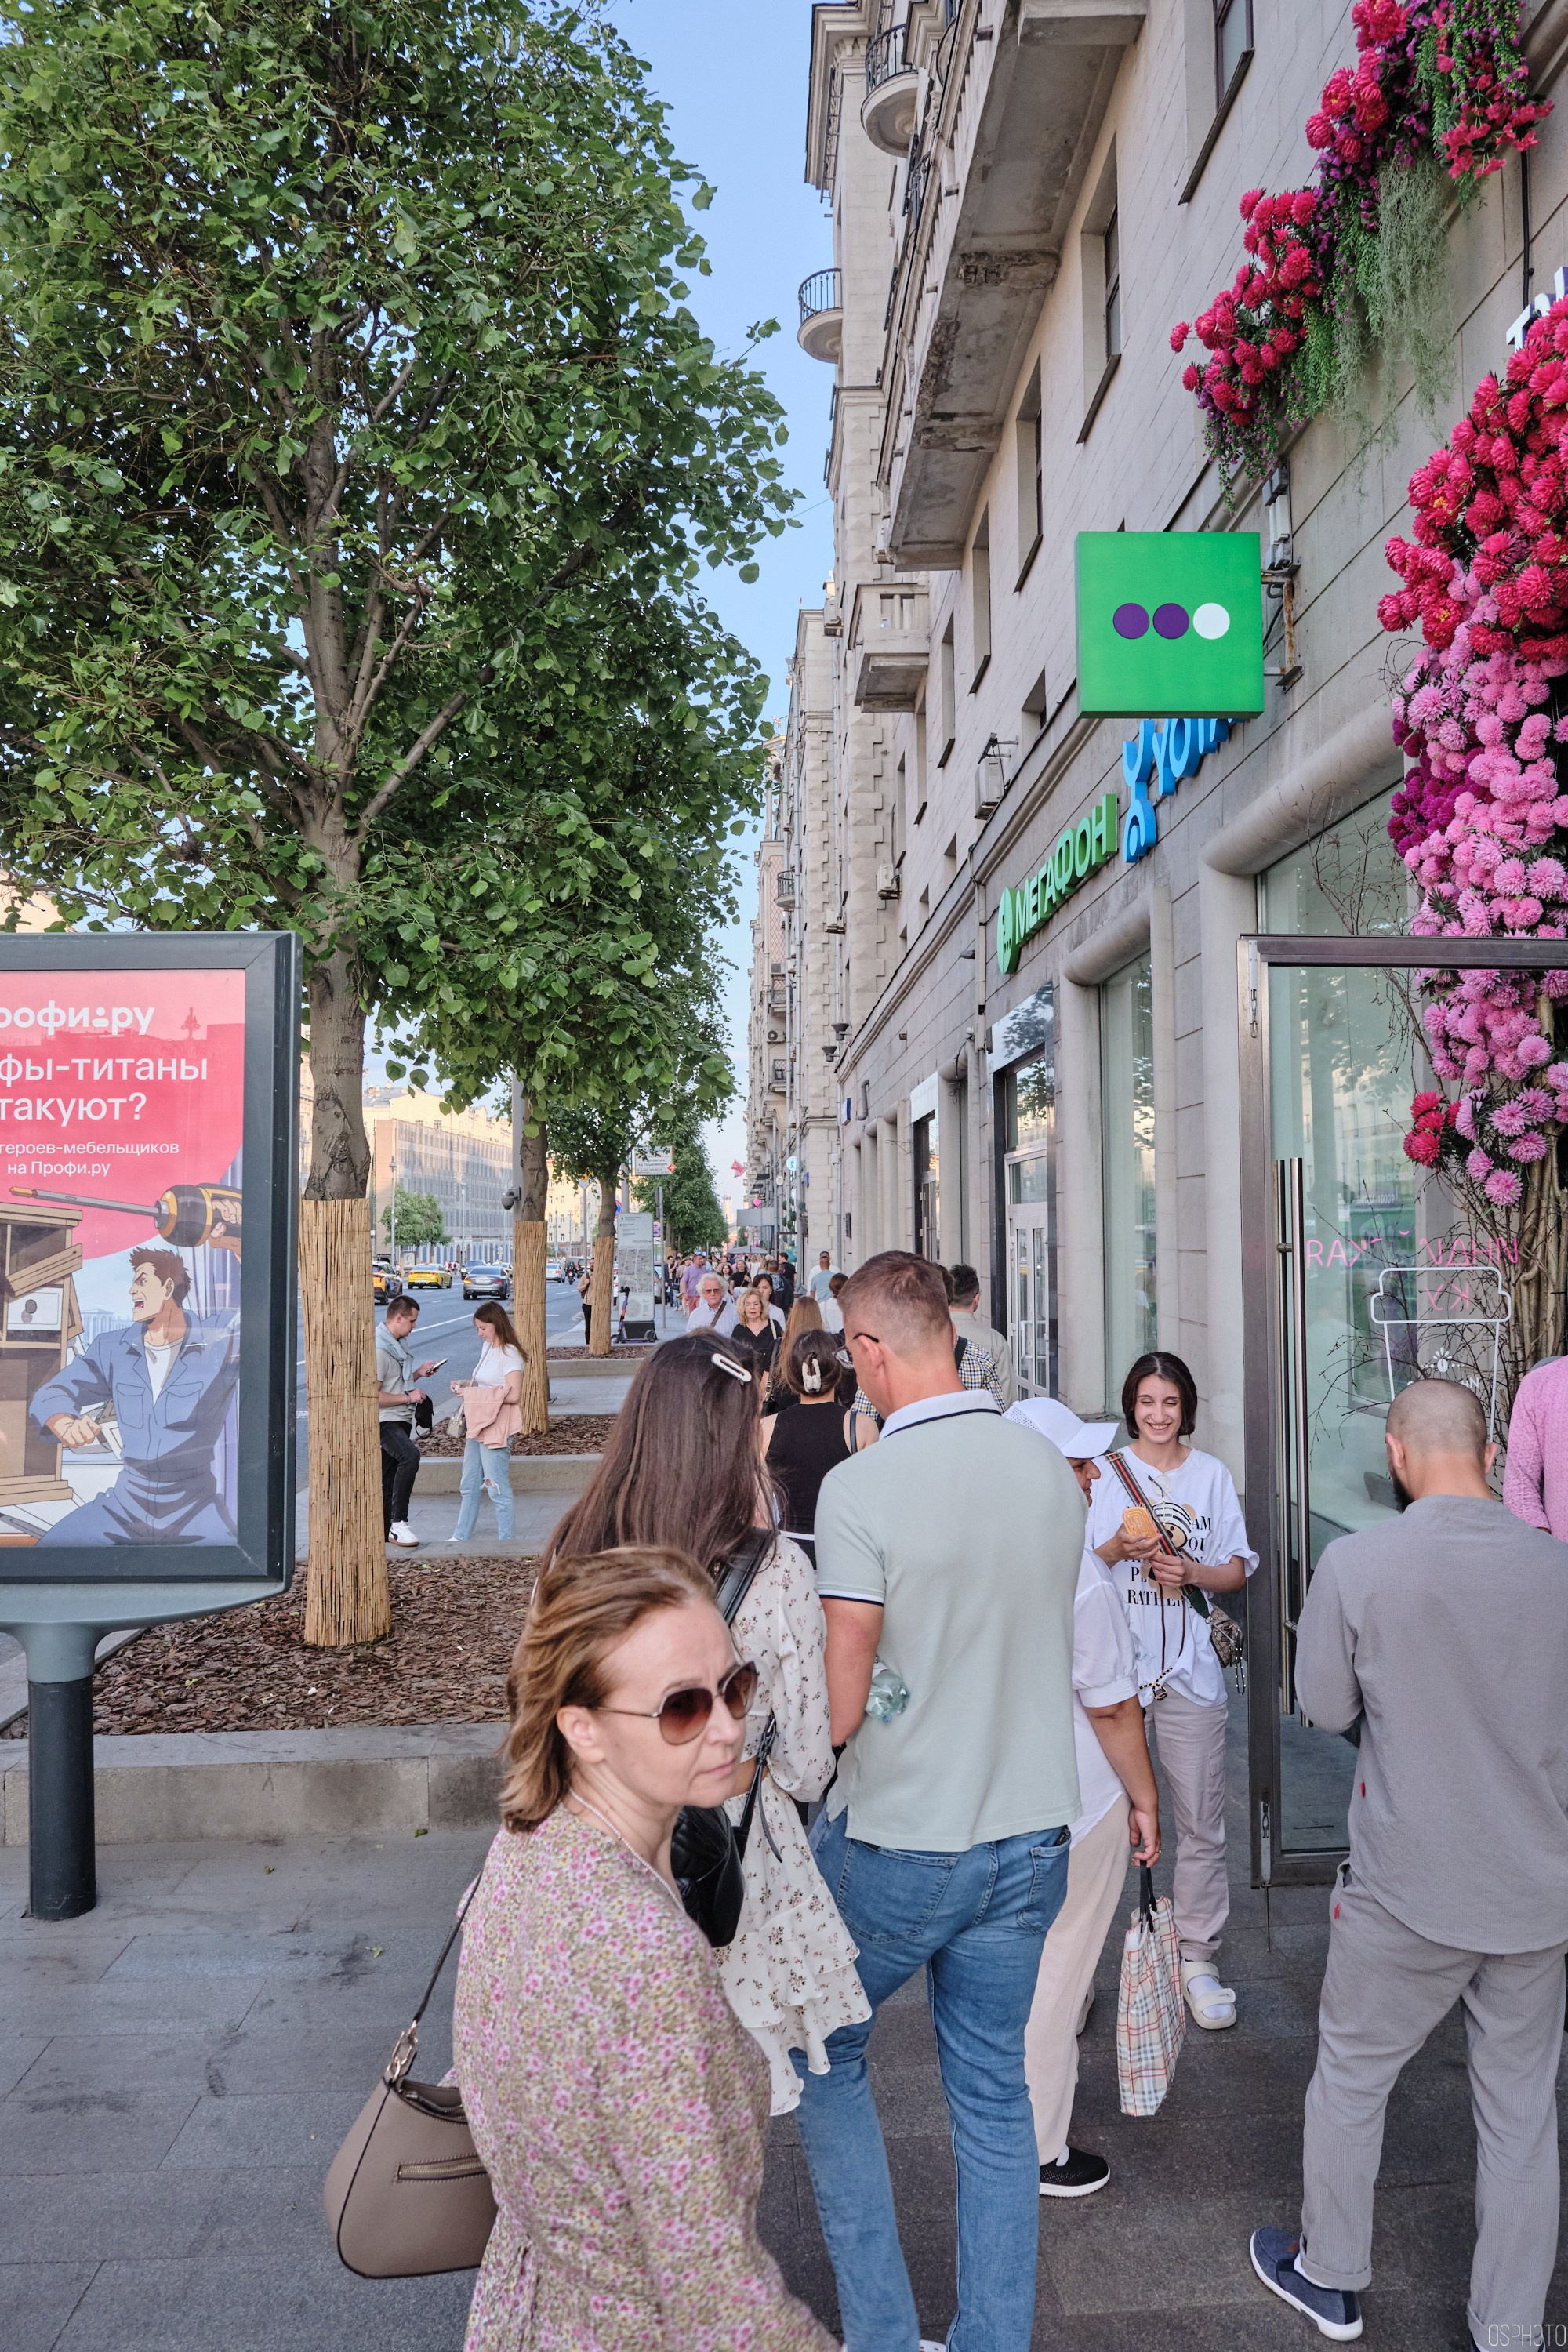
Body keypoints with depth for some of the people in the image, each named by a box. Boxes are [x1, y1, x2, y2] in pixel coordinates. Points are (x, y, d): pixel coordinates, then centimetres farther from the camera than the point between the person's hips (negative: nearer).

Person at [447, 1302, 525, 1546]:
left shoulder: (509, 1354, -15)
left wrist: (473, 1393, -20)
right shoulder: (487, 1348, 12)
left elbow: (513, 1394, -23)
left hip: (497, 1429, -9)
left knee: (497, 1487, -2)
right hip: (478, 1425, 9)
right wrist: (466, 1384, 1)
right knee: (470, 1485, 16)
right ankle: (461, 1536, 25)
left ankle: (505, 1538, 8)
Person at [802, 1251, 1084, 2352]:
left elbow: (840, 1709, -18)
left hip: (898, 1840, -5)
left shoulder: (860, 1487, -22)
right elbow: (1055, 1653, 7)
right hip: (1031, 1830, 5)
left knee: (826, 2052, 20)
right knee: (994, 2087, 19)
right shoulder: (1051, 1469, -4)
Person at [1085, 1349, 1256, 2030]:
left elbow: (1237, 1570, 10)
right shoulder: (1104, 1473, 2)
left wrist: (1191, 1571, -10)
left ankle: (1198, 1959, 19)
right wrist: (1118, 1548, -16)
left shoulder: (1213, 1475, 8)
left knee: (1200, 1820, 6)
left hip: (1190, 1669, 2)